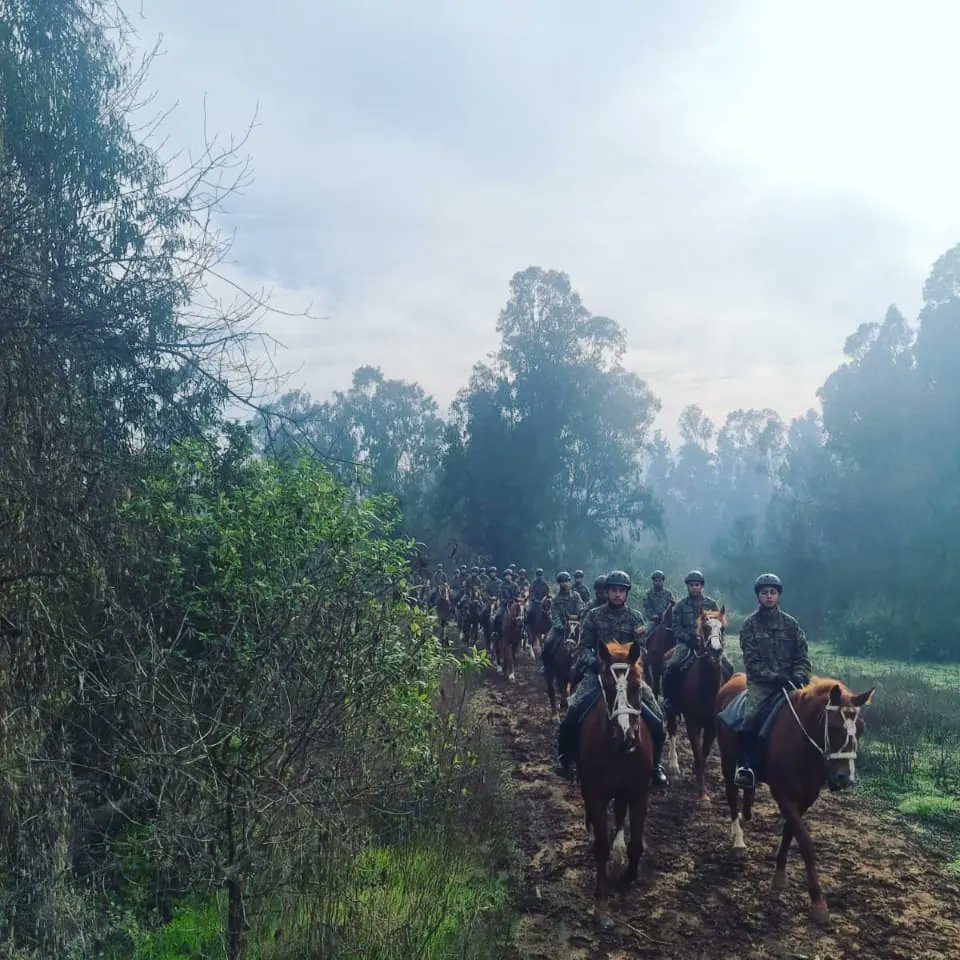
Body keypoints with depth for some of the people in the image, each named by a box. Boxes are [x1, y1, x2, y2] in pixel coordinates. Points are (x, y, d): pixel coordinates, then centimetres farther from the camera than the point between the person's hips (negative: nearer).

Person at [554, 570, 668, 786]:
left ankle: (655, 764, 15)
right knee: (571, 717, -15)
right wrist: (593, 661, -18)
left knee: (656, 720, -9)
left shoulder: (635, 617, 3)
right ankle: (564, 758, 10)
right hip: (598, 673, 0)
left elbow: (640, 649, -1)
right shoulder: (594, 616, 3)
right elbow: (584, 647, 1)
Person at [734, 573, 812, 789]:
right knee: (750, 717, -27)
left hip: (789, 681, 3)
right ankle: (744, 766, -20)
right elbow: (752, 662, -5)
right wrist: (775, 678, -19)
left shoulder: (791, 623, 10)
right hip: (760, 683, -3)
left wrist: (799, 677, -14)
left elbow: (802, 658, 7)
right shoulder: (750, 624, 3)